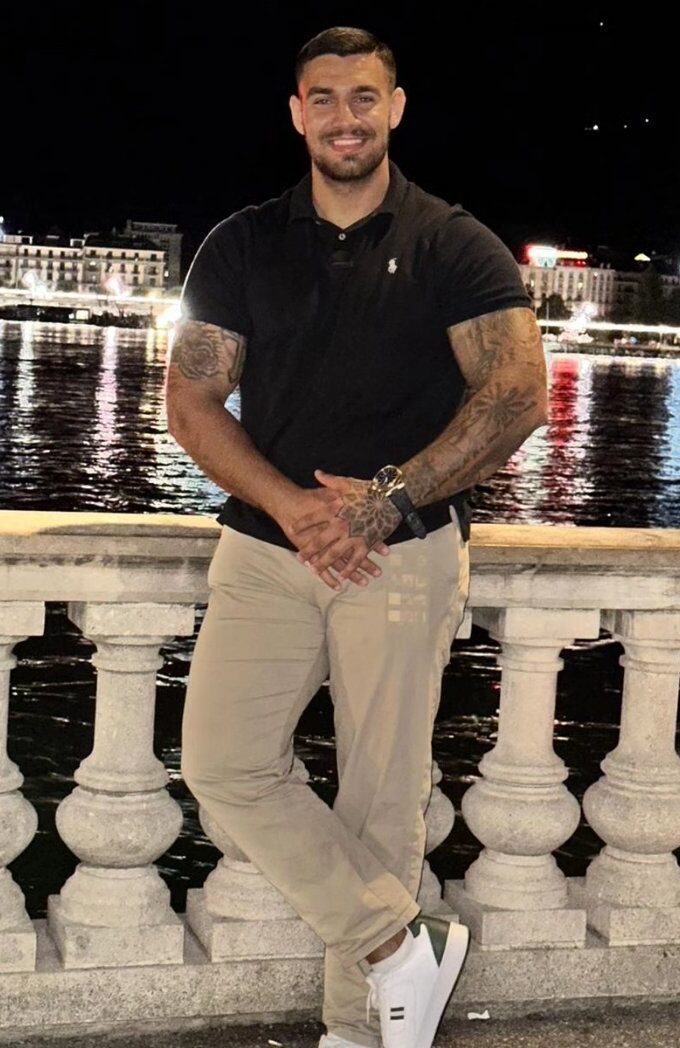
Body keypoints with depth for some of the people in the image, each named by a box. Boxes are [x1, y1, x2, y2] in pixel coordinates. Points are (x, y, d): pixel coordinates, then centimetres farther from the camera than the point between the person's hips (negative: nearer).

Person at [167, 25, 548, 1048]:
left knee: (383, 794, 0)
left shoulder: (455, 245, 3)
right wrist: (289, 504, -13)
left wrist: (387, 499, -15)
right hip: (266, 546, 3)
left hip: (405, 554, -3)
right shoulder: (242, 246, 10)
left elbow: (518, 396, -6)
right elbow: (191, 400, 4)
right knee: (223, 763, -9)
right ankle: (404, 944, 2)